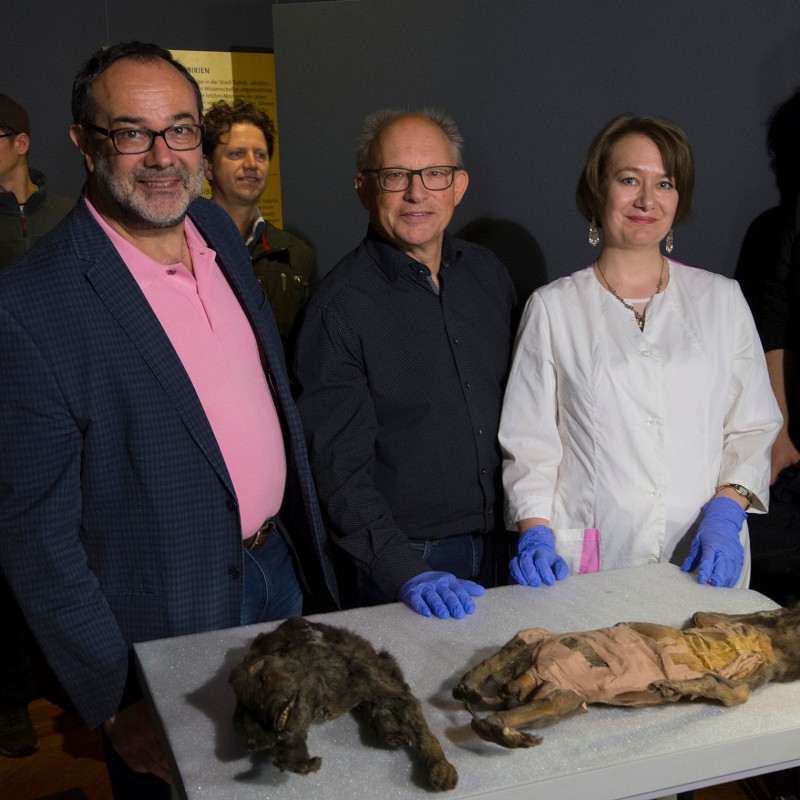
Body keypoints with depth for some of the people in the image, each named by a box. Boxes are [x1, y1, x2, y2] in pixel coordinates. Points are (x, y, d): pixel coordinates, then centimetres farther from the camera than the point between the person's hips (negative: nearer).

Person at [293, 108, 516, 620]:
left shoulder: (488, 275, 3)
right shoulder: (340, 306, -16)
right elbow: (340, 468, -18)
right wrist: (406, 574, -26)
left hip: (498, 549, 6)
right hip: (402, 560, -5)